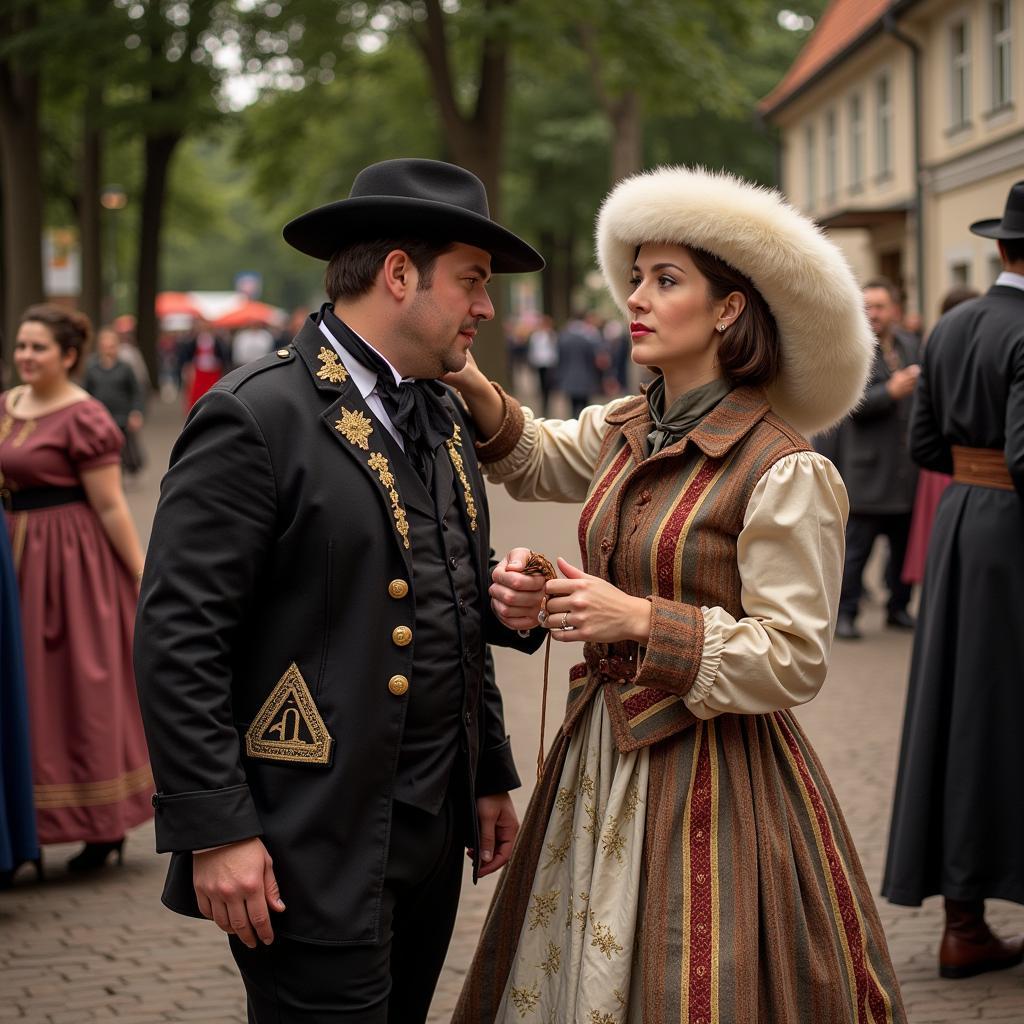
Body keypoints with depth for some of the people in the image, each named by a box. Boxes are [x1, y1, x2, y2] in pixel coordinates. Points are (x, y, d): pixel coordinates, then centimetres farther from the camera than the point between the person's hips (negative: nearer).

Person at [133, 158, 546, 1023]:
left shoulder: (442, 416, 13)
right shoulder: (256, 417, -13)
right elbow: (177, 639, -16)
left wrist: (491, 776, 19)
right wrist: (215, 831, -19)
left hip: (434, 831, 8)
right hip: (315, 848, -8)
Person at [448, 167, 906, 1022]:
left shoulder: (785, 472, -16)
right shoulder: (625, 432, 6)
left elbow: (793, 661, -17)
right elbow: (531, 460, 26)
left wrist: (642, 618, -23)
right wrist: (472, 386, 6)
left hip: (712, 782, -7)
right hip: (602, 760, 7)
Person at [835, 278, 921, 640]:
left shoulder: (911, 345, 10)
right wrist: (891, 392, -25)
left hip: (907, 468, 6)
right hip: (869, 468, -6)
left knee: (904, 543, 12)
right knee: (856, 547, -1)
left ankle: (898, 608, 23)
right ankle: (845, 613, 6)